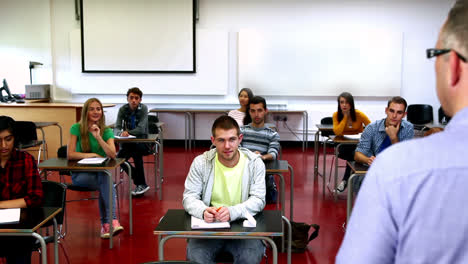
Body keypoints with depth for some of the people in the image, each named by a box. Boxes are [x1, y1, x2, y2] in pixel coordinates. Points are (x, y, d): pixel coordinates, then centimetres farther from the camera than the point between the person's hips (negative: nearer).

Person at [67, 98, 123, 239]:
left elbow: (112, 154, -15)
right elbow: (70, 154, -11)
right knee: (106, 184, -32)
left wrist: (98, 137, -24)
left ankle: (106, 223, -33)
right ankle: (112, 221, -33)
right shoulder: (76, 128, -3)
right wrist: (92, 155, -15)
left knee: (105, 182, -35)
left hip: (100, 172, 2)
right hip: (80, 174, -2)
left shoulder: (106, 131, 1)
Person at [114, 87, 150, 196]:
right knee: (119, 158, -24)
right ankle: (141, 183, -8)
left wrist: (127, 132, -32)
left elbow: (141, 129, -18)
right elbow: (116, 129, -10)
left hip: (141, 140, -3)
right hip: (127, 142, 3)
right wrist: (121, 133, -33)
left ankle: (141, 184, -20)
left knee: (136, 152, -35)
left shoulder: (143, 108, -10)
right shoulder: (123, 109, -3)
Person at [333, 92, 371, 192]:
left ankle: (345, 180, -10)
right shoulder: (336, 115, -9)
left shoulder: (359, 114, -13)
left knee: (353, 154, -32)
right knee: (340, 153, -32)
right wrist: (345, 116, -22)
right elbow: (337, 132, -21)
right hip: (344, 143, 1)